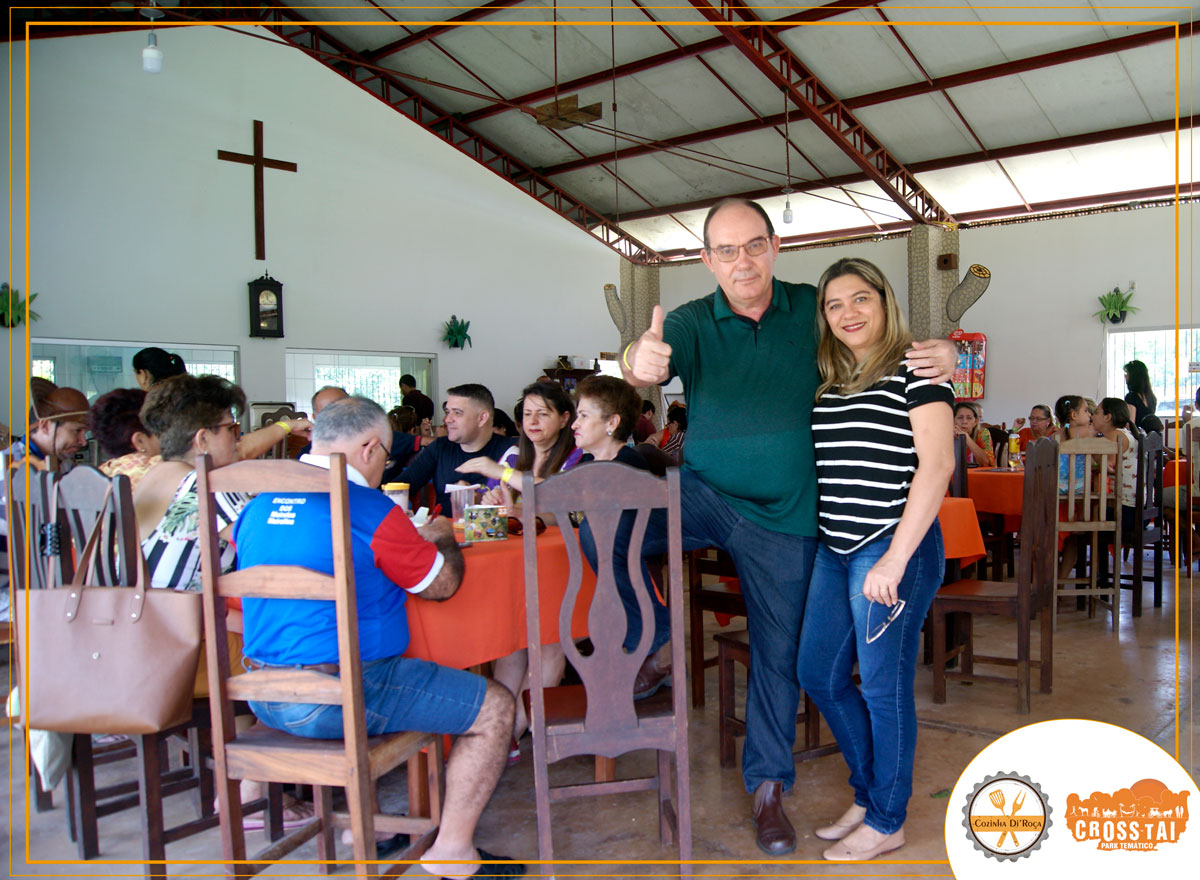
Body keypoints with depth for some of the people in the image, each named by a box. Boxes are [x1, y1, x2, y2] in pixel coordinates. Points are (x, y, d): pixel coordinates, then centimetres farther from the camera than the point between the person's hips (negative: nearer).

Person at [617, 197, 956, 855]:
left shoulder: (812, 310, -1)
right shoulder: (693, 322, -4)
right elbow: (647, 359, -24)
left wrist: (941, 354, -15)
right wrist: (639, 361, -51)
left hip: (783, 515, 1)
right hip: (701, 496, 0)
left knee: (778, 651, 9)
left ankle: (768, 786, 29)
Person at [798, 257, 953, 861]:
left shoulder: (915, 369, -7)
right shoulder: (827, 382, 13)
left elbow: (937, 463, -15)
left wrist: (895, 559, -19)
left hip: (894, 549, -8)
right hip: (834, 551, 8)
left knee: (884, 686, 4)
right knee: (819, 676, 13)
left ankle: (887, 822, 24)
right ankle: (868, 794, 34)